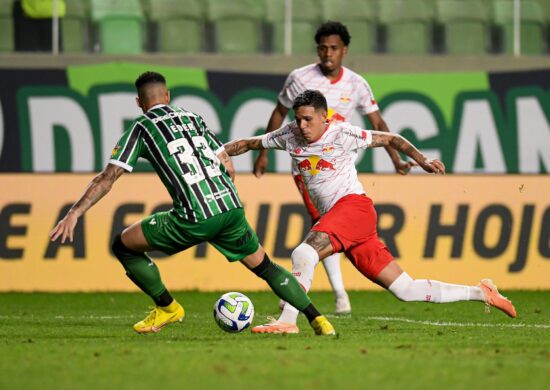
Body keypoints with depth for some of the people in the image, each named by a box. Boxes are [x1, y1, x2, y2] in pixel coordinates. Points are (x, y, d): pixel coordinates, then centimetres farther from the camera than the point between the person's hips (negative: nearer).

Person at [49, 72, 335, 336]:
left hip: (194, 217, -5)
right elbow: (228, 166, 20)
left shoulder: (140, 129, 8)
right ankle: (317, 319, 15)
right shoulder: (193, 118, 22)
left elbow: (107, 178, 0)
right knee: (264, 266, 23)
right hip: (231, 206, 5)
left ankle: (167, 308, 18)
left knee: (123, 246, 12)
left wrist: (74, 213, 0)